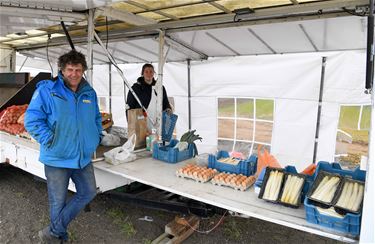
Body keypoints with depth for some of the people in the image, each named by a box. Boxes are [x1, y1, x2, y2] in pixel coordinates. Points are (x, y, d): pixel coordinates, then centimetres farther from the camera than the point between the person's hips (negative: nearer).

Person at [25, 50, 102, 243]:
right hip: (57, 157, -6)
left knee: (88, 193, 12)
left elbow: (96, 118, 20)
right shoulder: (46, 90, -12)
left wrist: (96, 137, 10)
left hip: (84, 157, 6)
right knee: (58, 201, 9)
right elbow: (32, 120, -15)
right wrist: (49, 141, -18)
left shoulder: (89, 93, 6)